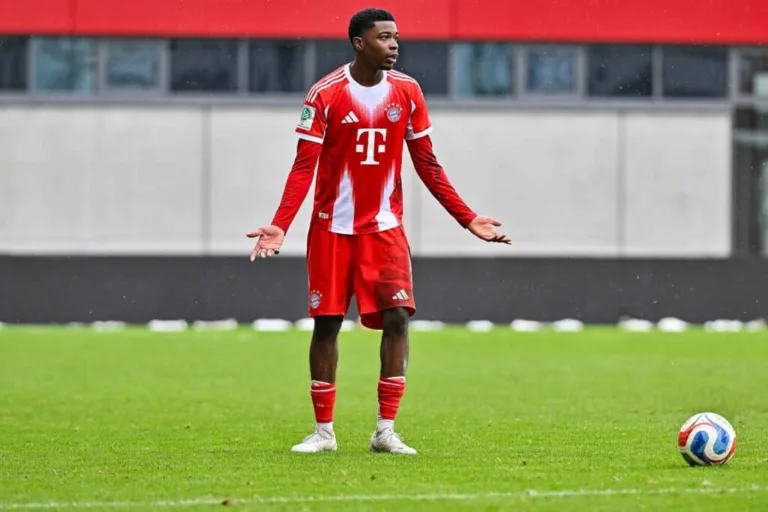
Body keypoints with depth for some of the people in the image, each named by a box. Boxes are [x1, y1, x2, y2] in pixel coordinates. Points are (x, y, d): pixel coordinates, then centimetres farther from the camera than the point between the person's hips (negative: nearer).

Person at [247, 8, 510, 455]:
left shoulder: (407, 91, 1)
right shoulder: (325, 94, -9)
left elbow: (427, 165, 7)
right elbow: (304, 167, -9)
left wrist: (467, 218, 2)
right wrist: (280, 226, -21)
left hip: (385, 226, 2)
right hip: (333, 228, -2)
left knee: (397, 316, -11)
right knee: (326, 323, 2)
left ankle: (386, 430, -4)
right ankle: (324, 431, 13)